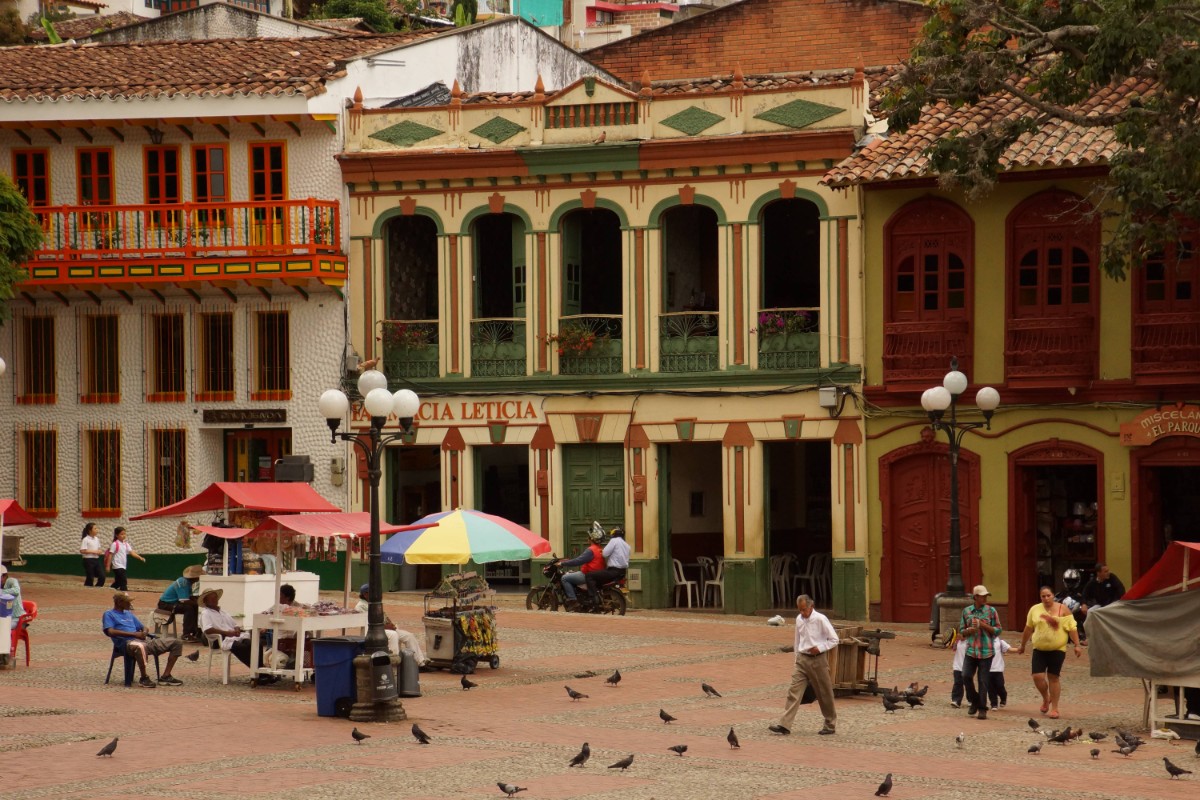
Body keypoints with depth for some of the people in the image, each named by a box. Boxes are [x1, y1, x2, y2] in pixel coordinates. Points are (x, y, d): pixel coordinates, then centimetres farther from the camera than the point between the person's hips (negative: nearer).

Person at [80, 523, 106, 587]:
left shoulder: (96, 539, 12)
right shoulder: (86, 539, -11)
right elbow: (82, 551, -18)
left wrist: (100, 551, -1)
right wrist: (93, 552, -19)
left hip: (96, 559, 7)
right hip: (88, 560, -7)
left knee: (102, 577, 1)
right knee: (90, 578, -3)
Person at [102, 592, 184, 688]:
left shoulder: (129, 614, 31)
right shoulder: (109, 614, 9)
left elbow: (143, 628, 33)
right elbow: (110, 632, -9)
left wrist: (144, 633, 6)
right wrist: (134, 634, -13)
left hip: (146, 640, 7)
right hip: (128, 643, -7)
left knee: (177, 643, -3)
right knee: (139, 646, -46)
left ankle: (165, 676, -4)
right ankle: (144, 678, -28)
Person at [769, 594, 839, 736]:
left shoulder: (820, 620, -12)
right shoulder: (799, 620, 5)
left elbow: (834, 639, -7)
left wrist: (820, 648, -17)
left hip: (817, 660, -5)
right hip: (802, 659, 5)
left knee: (824, 694, 6)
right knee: (794, 691, -6)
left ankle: (830, 726, 19)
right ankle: (784, 725, -12)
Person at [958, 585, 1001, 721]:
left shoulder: (991, 611, 1)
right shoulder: (966, 611, 6)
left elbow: (997, 630, 2)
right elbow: (961, 631, 12)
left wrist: (984, 626, -13)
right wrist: (969, 631, -10)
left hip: (986, 651, -2)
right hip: (971, 650, 2)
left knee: (983, 680, -2)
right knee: (966, 676, -9)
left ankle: (982, 709, 6)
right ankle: (974, 701, 14)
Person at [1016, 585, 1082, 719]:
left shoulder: (1063, 610, -3)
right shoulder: (1035, 610, 4)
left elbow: (1072, 628, -3)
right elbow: (1028, 629, 14)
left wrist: (1077, 645, -9)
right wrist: (1022, 646, 21)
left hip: (1057, 649, -2)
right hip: (1039, 649, 2)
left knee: (1053, 677, 1)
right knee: (1037, 676, -8)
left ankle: (1054, 708, 12)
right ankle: (1045, 698, 22)